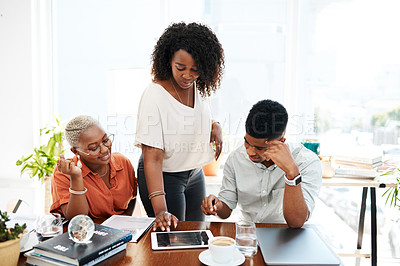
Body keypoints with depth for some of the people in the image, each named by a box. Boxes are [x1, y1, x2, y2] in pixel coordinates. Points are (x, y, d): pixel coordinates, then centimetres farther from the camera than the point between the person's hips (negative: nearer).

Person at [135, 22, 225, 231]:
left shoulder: (199, 87, -5)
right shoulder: (154, 96, -25)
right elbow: (152, 158, -29)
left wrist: (215, 126, -8)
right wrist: (160, 210, -37)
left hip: (195, 173, 7)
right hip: (163, 177, -6)